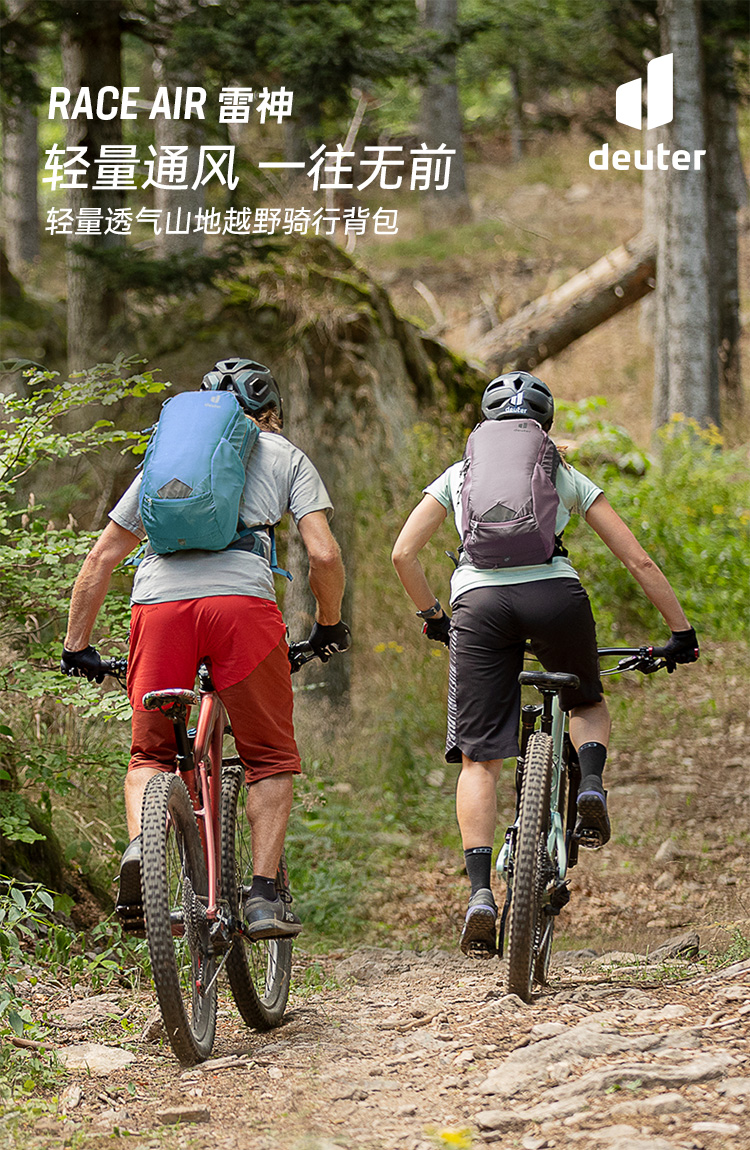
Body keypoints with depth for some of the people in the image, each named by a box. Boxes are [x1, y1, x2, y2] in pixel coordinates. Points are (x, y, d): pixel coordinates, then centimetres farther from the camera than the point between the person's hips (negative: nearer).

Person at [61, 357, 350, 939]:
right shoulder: (286, 456, 22)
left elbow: (100, 559, 27)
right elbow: (324, 555, 7)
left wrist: (77, 647, 32)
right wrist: (329, 625, 24)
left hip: (159, 605, 2)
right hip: (243, 602, -2)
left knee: (150, 753, 18)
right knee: (270, 758, 14)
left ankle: (139, 847, -9)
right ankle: (263, 896, 2)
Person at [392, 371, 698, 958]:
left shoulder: (459, 475, 25)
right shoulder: (568, 479, 23)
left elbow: (403, 553, 15)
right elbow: (640, 561, 19)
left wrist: (432, 616, 28)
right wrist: (681, 632, 25)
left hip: (478, 602, 0)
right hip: (554, 594, 0)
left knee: (478, 760, 4)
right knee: (588, 705, 29)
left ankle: (480, 893, -11)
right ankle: (591, 786, -2)